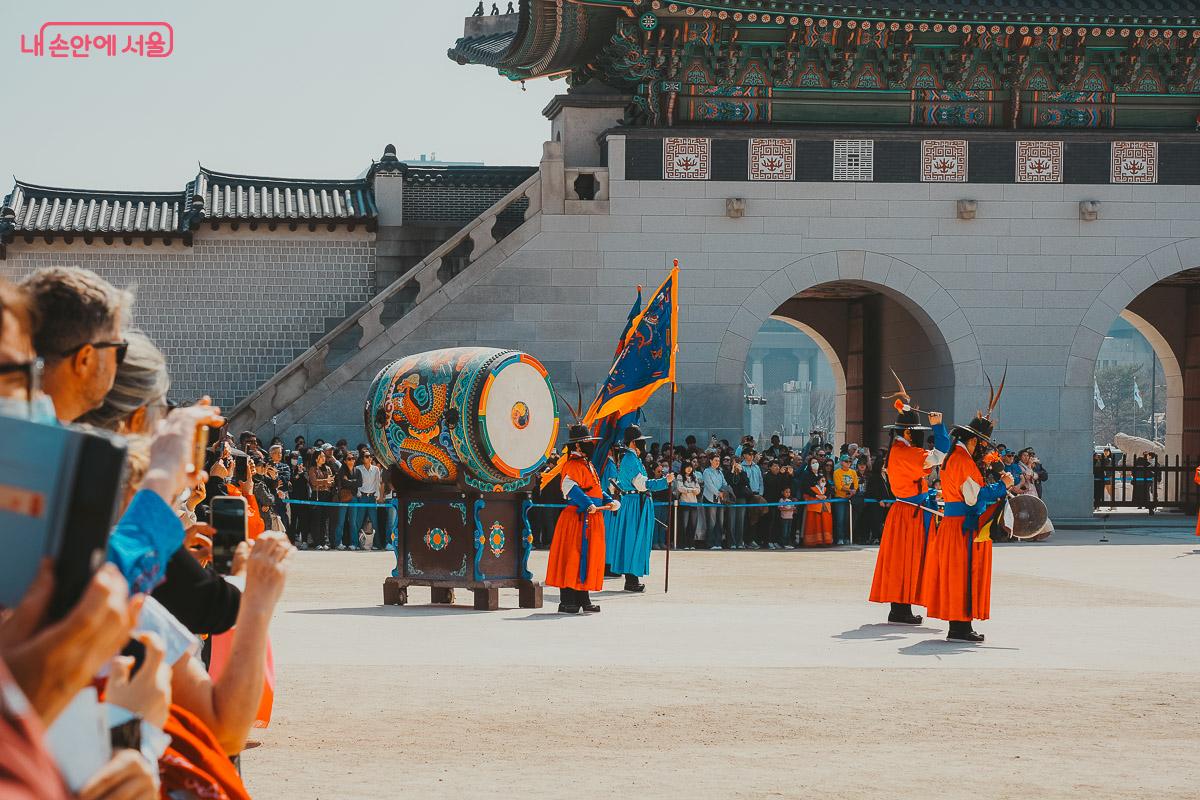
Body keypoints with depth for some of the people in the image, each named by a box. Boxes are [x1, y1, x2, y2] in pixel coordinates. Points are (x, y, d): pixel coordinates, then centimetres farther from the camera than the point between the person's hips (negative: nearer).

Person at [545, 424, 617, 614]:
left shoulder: (588, 465, 20)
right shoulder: (573, 465, -12)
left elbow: (596, 490, 25)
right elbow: (569, 486, -29)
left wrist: (610, 501, 8)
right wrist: (588, 504, -39)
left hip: (591, 519, 10)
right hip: (578, 519, -10)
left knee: (588, 558, 13)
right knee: (574, 558, -8)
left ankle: (583, 599, 20)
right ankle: (567, 602, -6)